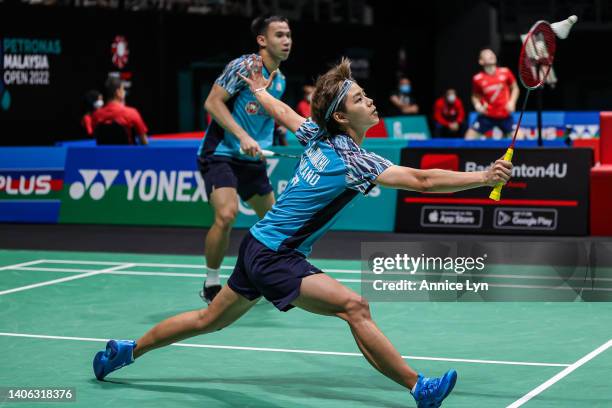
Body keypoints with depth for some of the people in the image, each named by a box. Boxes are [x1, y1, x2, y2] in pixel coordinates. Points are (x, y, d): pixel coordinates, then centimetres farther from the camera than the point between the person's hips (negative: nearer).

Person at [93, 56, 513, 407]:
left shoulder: (318, 136, 2)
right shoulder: (352, 160, -22)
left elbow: (282, 112, 21)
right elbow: (422, 180, -30)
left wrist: (260, 90, 41)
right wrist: (484, 177, -31)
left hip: (259, 247, 10)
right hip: (273, 258, -10)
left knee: (208, 320, 24)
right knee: (354, 306, -20)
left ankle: (127, 351, 38)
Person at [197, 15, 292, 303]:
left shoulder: (280, 80, 10)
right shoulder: (243, 66, -13)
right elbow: (212, 102, -17)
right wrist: (243, 136, -23)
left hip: (251, 160, 8)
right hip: (220, 153, -8)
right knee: (226, 214, -26)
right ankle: (211, 285, -9)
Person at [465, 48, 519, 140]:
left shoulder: (505, 72, -6)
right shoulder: (478, 79, -9)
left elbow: (515, 88, 8)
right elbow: (475, 96, 7)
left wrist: (512, 102, -7)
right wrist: (477, 104, -14)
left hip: (505, 115, 1)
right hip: (487, 116, -1)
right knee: (469, 138, -9)